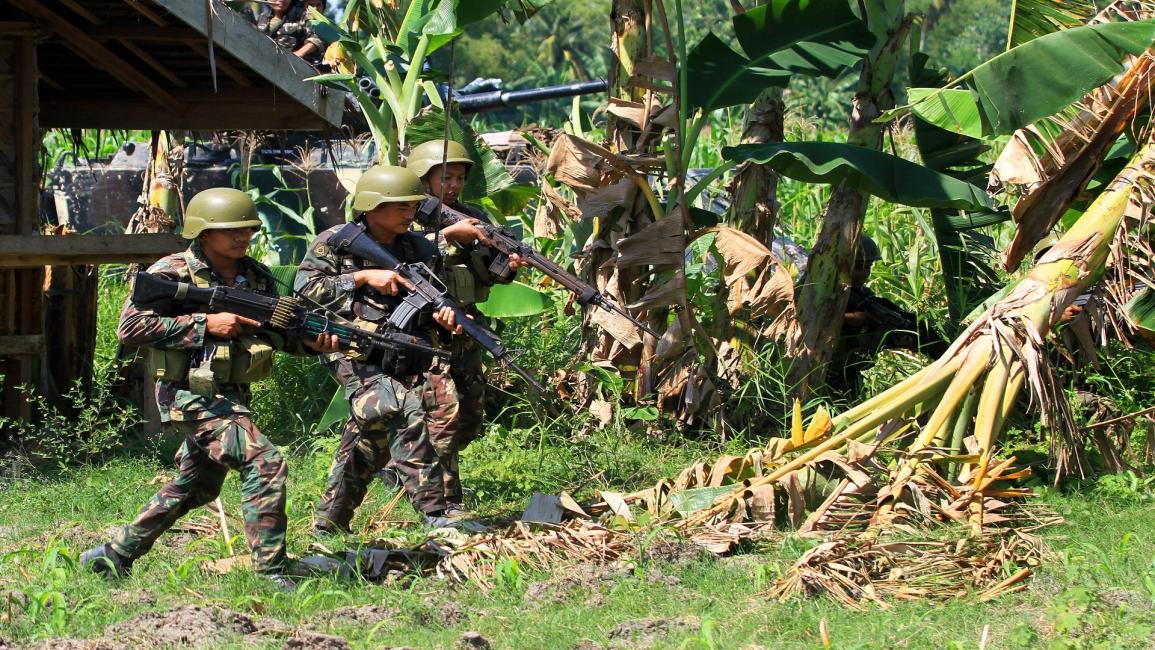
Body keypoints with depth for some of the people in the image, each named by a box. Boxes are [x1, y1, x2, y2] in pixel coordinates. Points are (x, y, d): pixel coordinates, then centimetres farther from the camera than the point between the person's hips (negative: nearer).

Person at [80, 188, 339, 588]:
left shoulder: (257, 277, 8)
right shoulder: (173, 273, -12)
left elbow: (277, 329, 13)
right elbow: (129, 327, -17)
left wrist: (313, 341, -11)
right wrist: (205, 325, -21)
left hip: (231, 395, 8)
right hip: (192, 394, -8)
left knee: (196, 486, 18)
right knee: (265, 463, -19)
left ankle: (114, 555, 31)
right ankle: (271, 572, -16)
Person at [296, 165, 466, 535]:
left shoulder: (418, 248, 11)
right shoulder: (335, 242, -2)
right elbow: (306, 288, -8)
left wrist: (443, 312, -9)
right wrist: (362, 277, -15)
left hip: (404, 360, 6)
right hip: (355, 355, -6)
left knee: (368, 446, 10)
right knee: (407, 414, -26)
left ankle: (328, 526, 25)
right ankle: (433, 512, -25)